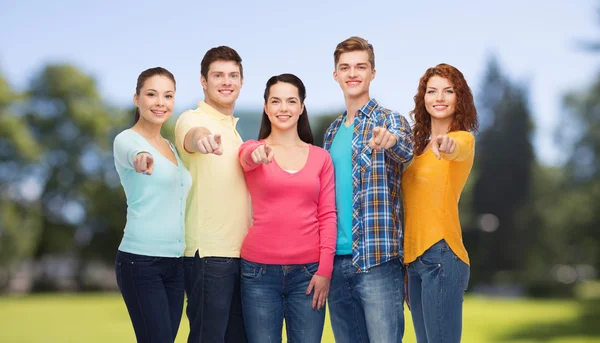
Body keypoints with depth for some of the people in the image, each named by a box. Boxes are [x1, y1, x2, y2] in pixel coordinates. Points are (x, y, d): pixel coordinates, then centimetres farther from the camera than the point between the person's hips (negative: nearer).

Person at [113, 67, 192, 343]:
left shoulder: (170, 146, 15)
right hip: (140, 262, -7)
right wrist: (142, 156, -54)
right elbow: (132, 153, -33)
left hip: (175, 262, 7)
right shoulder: (126, 140, -7)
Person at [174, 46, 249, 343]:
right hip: (210, 253, -8)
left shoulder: (234, 128, 17)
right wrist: (202, 138, -56)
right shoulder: (193, 119, -6)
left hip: (241, 252, 8)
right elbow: (192, 137, -32)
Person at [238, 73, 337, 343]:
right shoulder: (252, 150, 4)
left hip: (308, 271, 1)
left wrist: (325, 269, -3)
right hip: (260, 271, -1)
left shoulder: (320, 157, 8)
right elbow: (247, 157, -20)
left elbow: (328, 216, 5)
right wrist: (258, 153, -44)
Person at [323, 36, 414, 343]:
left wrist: (391, 140, -49)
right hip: (337, 261, 6)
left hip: (378, 259, -6)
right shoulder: (332, 132, 15)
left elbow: (406, 151, -25)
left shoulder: (390, 121, -2)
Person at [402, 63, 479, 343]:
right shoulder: (420, 146, 17)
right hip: (414, 258, 7)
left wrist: (447, 146, -50)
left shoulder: (463, 138, -4)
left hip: (441, 256, -7)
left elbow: (456, 149, -31)